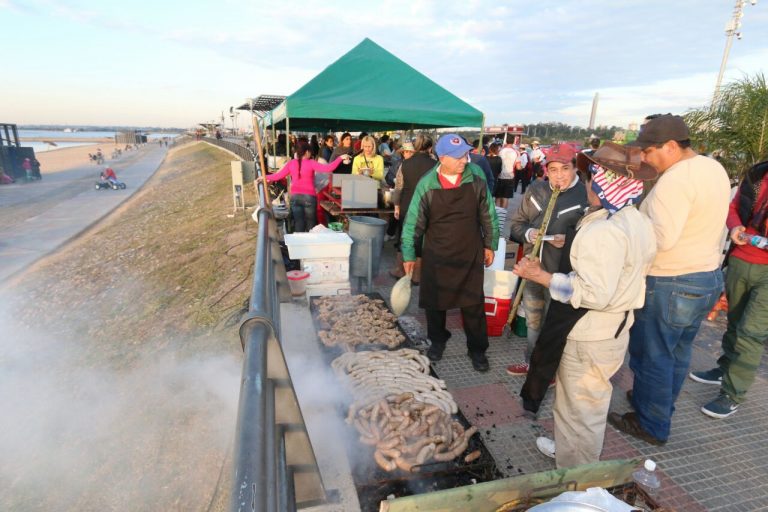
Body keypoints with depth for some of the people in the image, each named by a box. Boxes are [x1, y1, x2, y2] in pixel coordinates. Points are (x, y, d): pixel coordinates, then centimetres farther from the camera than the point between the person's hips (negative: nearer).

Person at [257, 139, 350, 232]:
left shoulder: (291, 163, 4)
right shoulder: (311, 163, -7)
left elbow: (279, 175, 10)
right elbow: (328, 168, -16)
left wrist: (264, 178, 25)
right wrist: (340, 158, -11)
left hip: (295, 196, 3)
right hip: (309, 197, -3)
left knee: (298, 223, 8)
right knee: (310, 223, 8)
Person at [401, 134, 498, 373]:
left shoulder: (476, 175, -8)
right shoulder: (427, 184, -12)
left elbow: (487, 213, 2)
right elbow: (414, 221, -5)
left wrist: (490, 245, 5)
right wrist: (409, 254, -2)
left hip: (470, 254, 1)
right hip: (436, 255, 0)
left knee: (474, 303, 8)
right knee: (434, 302, 13)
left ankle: (477, 349, 28)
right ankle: (437, 340, 38)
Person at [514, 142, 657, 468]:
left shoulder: (602, 231, -27)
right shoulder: (640, 222, 3)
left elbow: (594, 294, -31)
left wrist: (540, 276, -27)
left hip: (588, 336, -10)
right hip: (618, 328, 10)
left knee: (579, 408, 10)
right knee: (592, 402, 25)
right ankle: (567, 449, 47)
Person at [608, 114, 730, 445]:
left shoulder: (675, 178, -23)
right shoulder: (715, 169, 7)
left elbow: (661, 238, -31)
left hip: (670, 285, -9)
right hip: (708, 277, 10)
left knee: (652, 356, 6)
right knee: (678, 352, 22)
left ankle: (651, 425, 22)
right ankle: (661, 407, 41)